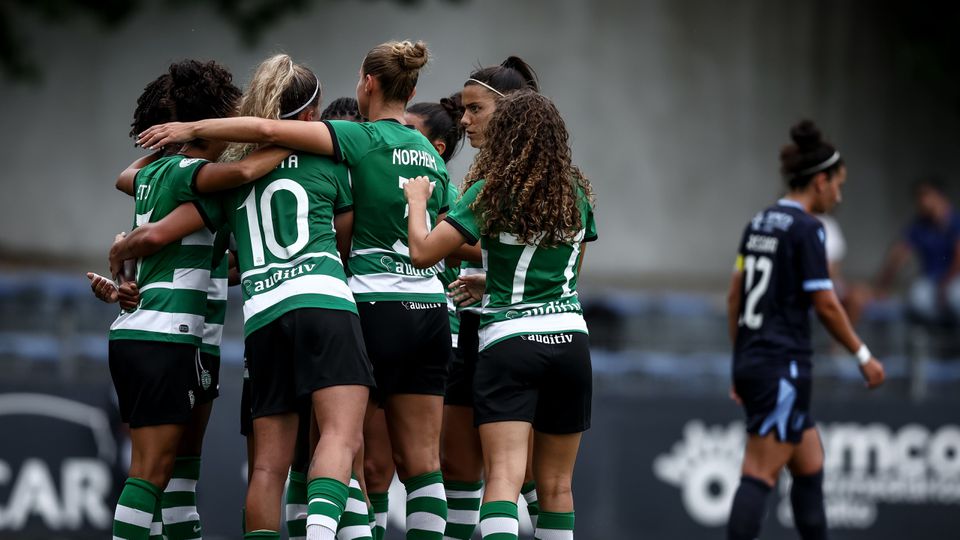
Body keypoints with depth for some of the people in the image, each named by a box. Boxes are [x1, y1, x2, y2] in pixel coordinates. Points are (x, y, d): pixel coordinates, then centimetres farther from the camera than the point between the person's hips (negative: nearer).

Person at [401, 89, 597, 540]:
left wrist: (417, 200, 7)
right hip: (570, 341, 5)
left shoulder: (489, 192, -7)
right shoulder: (577, 194, 8)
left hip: (508, 339, -5)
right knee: (556, 484, 13)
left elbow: (423, 253, -11)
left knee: (503, 475, -16)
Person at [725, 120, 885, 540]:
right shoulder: (806, 229, -11)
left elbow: (735, 294, 16)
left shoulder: (760, 223, 12)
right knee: (760, 476, -11)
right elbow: (826, 304, -13)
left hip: (750, 363, 9)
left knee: (810, 467, 16)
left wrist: (741, 359, 22)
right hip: (783, 367, -9)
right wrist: (863, 356, -2)